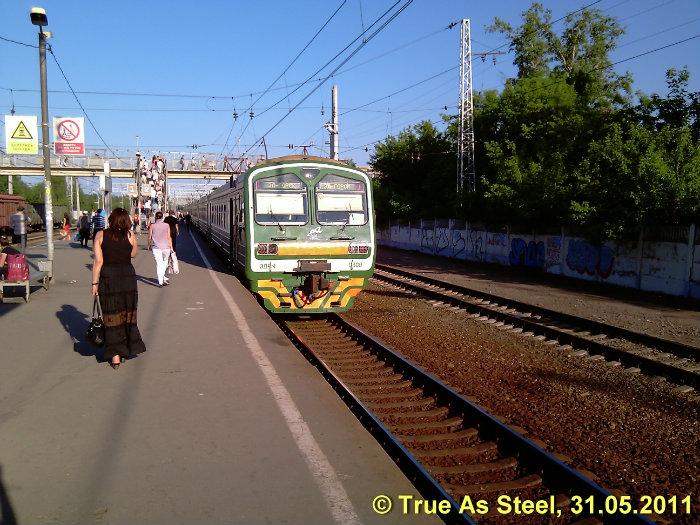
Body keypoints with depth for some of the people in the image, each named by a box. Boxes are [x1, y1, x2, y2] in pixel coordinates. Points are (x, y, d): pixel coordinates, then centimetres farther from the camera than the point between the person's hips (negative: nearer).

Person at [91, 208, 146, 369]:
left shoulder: (100, 235, -3)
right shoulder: (130, 235, -2)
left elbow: (98, 261, -6)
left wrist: (95, 283, -1)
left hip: (108, 279, -1)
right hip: (128, 277, 1)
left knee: (112, 317, 7)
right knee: (128, 315, 15)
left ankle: (115, 356, 8)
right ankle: (129, 349, 24)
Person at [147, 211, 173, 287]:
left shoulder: (152, 226, -2)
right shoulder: (166, 225, -2)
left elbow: (150, 237, 2)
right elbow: (169, 237, 0)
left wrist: (149, 245, 17)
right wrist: (171, 247, 7)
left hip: (156, 247, 0)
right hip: (166, 246, 0)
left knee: (159, 264, 0)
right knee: (165, 262, 19)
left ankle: (160, 282, -3)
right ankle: (163, 278, 21)